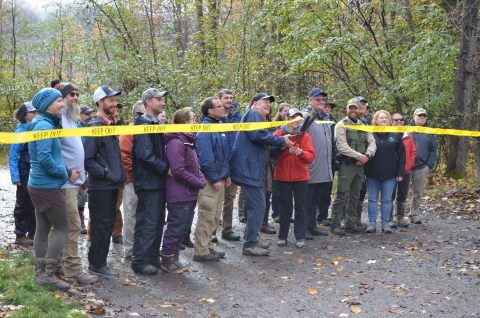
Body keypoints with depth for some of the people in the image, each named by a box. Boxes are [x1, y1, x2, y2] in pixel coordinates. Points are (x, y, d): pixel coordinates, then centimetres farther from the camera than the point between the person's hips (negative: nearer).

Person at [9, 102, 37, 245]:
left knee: (34, 203, 11)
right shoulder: (20, 131, -12)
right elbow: (12, 157, -13)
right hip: (25, 172, -5)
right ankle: (20, 235, 14)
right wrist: (15, 177, -19)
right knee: (23, 204, 4)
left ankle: (32, 232, 22)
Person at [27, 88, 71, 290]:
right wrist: (66, 174, -13)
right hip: (47, 187, -10)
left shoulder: (43, 124, 14)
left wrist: (65, 172, 7)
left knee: (42, 230, 11)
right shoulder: (44, 125, -17)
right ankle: (47, 274, -2)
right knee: (63, 228, -3)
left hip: (39, 185, 10)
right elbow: (44, 158, -25)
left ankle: (42, 274, 17)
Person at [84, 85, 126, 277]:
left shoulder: (111, 125, 14)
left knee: (108, 223, 13)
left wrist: (120, 175, 12)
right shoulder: (94, 127, -14)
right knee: (100, 224, -2)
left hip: (112, 184, 9)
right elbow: (87, 159, -19)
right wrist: (104, 173, -17)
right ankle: (97, 264, 8)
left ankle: (100, 260, 23)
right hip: (100, 186, -9)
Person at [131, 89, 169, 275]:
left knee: (158, 222, 14)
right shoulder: (143, 126, -13)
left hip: (158, 181, 9)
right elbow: (145, 155, -22)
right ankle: (140, 262, 3)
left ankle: (152, 257, 23)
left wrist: (165, 170, 7)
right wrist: (166, 169, -17)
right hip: (148, 182, -9)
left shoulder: (156, 125, 17)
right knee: (147, 223, -5)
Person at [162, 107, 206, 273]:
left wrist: (201, 179, 0)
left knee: (183, 227, 14)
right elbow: (179, 171, -23)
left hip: (189, 193, 10)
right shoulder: (176, 142, -17)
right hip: (179, 194, -10)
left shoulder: (188, 141, 15)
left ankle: (175, 257, 23)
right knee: (176, 227, -2)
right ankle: (167, 260, 8)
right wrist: (199, 183, -16)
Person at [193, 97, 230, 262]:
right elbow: (205, 157, -22)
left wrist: (226, 174, 15)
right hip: (209, 181, -9)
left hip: (219, 179, 9)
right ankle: (201, 251, 4)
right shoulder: (205, 130, -17)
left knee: (214, 218, 15)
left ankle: (207, 246, 25)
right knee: (207, 218, -4)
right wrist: (215, 179, -19)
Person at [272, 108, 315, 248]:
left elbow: (311, 156, -5)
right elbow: (274, 154, -10)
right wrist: (286, 150, -27)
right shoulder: (278, 134, 1)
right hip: (283, 176, -1)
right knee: (285, 206, 6)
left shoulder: (305, 136, 4)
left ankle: (300, 237, 8)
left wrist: (301, 153, -25)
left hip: (300, 177, 1)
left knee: (300, 207, 3)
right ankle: (282, 236, 16)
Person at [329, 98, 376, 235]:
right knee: (341, 196, -7)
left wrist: (367, 155, -10)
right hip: (346, 164, -6)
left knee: (355, 196, 11)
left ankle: (351, 224, 18)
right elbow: (342, 147, -14)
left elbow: (372, 143, 9)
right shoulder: (341, 125, -4)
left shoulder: (364, 126, 14)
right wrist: (359, 156, -16)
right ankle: (335, 225, -1)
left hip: (360, 165, 6)